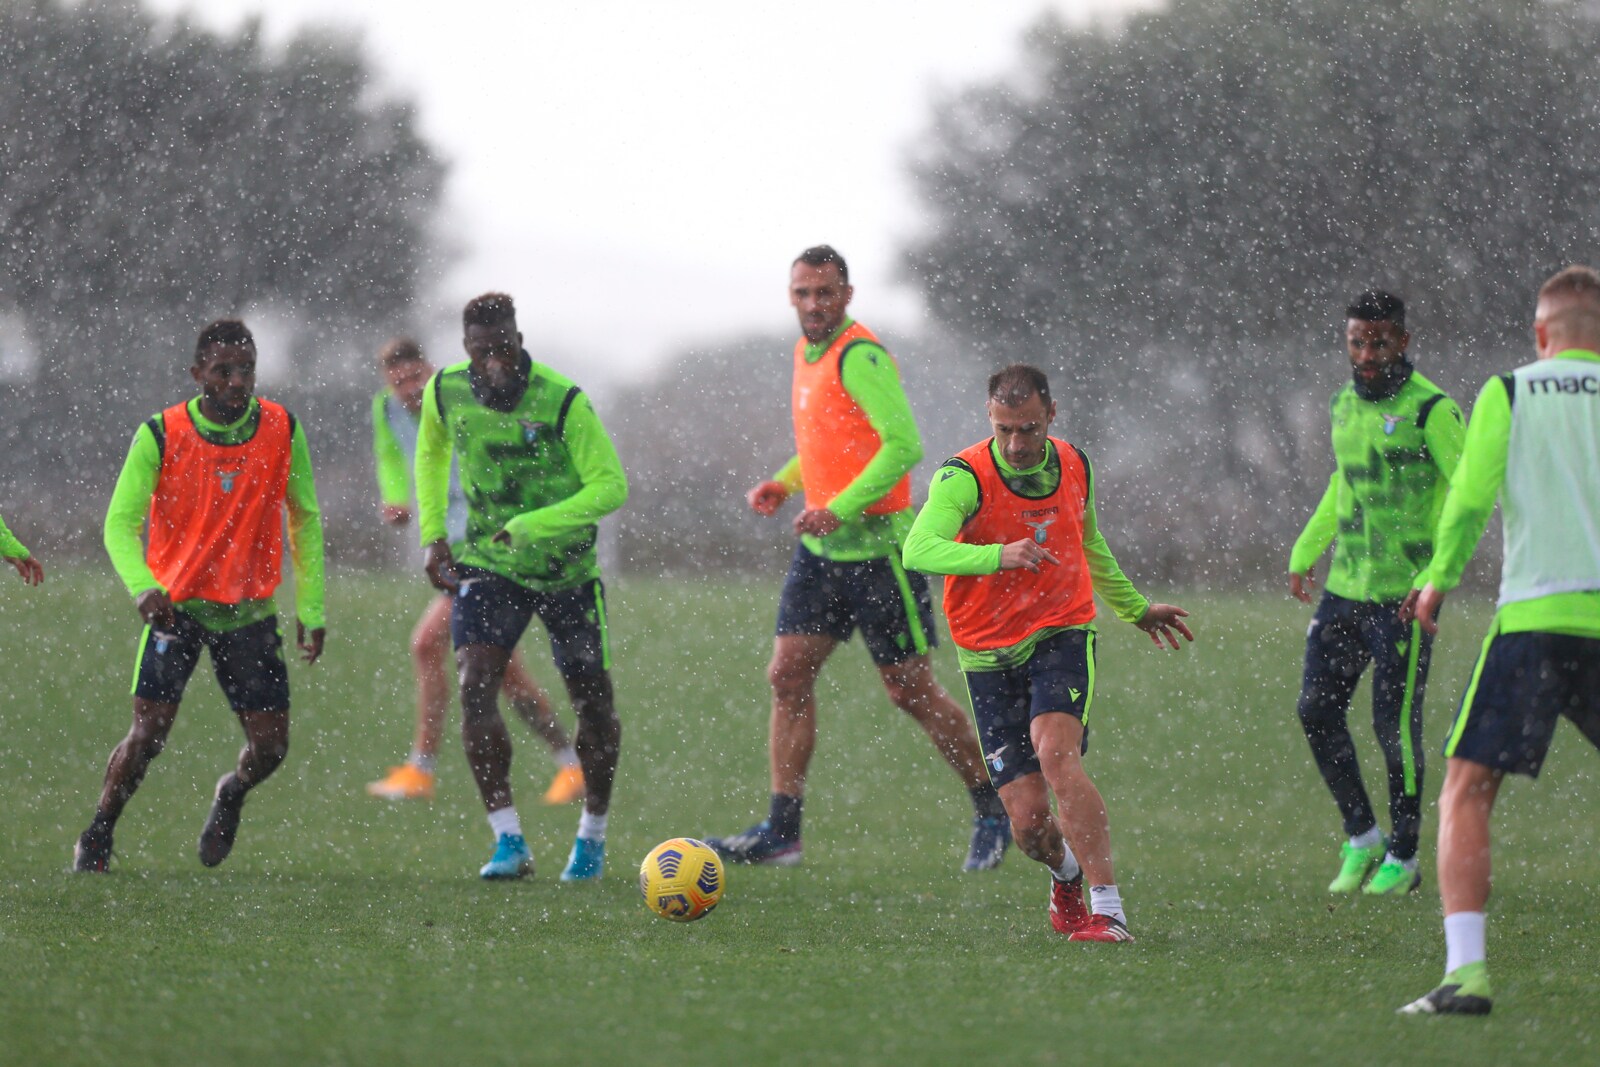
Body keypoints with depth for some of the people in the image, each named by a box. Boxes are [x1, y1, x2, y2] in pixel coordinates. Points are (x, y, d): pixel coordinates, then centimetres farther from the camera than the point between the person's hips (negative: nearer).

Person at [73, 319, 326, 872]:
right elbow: (120, 522, -14)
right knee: (149, 733, -14)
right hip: (176, 606, -2)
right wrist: (144, 588, -33)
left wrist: (310, 609, 6)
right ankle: (97, 838, 9)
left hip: (250, 610, 2)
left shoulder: (283, 431, -4)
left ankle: (232, 796, 33)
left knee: (270, 747, -3)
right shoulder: (160, 436, -12)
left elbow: (305, 520, 8)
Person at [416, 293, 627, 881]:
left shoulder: (562, 402, -21)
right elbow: (431, 453, 15)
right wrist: (433, 535, 8)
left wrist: (530, 527, -30)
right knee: (474, 688, -17)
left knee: (591, 700, 7)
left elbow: (611, 485, -20)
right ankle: (508, 841, -15)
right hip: (486, 566, 2)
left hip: (565, 566, -2)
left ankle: (592, 836, 28)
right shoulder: (445, 391, -7)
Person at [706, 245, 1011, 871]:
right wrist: (785, 483, 10)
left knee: (910, 690, 0)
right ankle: (780, 832, 1)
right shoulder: (808, 352, 12)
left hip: (875, 544, -8)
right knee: (788, 676, 0)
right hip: (820, 548, 8)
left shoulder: (859, 356, -16)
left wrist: (840, 509, -26)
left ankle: (992, 812, 15)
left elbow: (903, 445, -24)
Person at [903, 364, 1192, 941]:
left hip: (1062, 635, 1)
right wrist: (998, 556, -46)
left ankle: (1108, 912, -28)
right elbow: (919, 549, -31)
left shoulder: (1074, 466, 1)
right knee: (1029, 823, -4)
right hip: (990, 653, -1)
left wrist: (1136, 610, 34)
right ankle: (1067, 876, 33)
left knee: (1055, 751, -28)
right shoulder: (965, 476, -14)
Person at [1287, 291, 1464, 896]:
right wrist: (1304, 552, 27)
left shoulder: (1430, 410, -12)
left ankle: (1403, 858, 11)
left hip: (1404, 594, -7)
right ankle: (1362, 839, 18)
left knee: (1395, 723, -3)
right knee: (1317, 710, 3)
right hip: (1345, 588, 7)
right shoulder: (1345, 405, 11)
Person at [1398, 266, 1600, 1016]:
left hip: (1537, 613, -3)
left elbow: (1468, 500, 0)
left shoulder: (1509, 394, 5)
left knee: (1467, 785, 1)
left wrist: (1439, 582, 13)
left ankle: (1466, 969, -14)